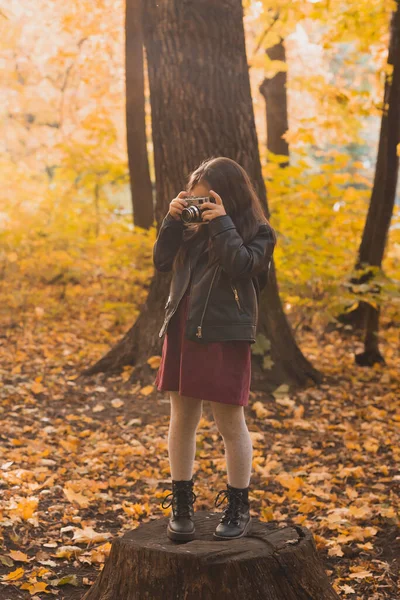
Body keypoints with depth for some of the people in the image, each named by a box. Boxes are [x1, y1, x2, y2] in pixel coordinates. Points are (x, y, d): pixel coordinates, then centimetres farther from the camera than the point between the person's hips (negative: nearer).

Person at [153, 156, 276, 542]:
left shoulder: (257, 232, -3)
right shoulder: (194, 226, 11)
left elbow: (241, 266, -20)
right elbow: (162, 261, 6)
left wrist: (222, 223, -16)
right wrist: (173, 219, -3)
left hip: (225, 336, -5)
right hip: (182, 332, 5)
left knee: (230, 423, 2)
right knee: (182, 418, 10)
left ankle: (239, 507, 17)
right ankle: (181, 503, 21)